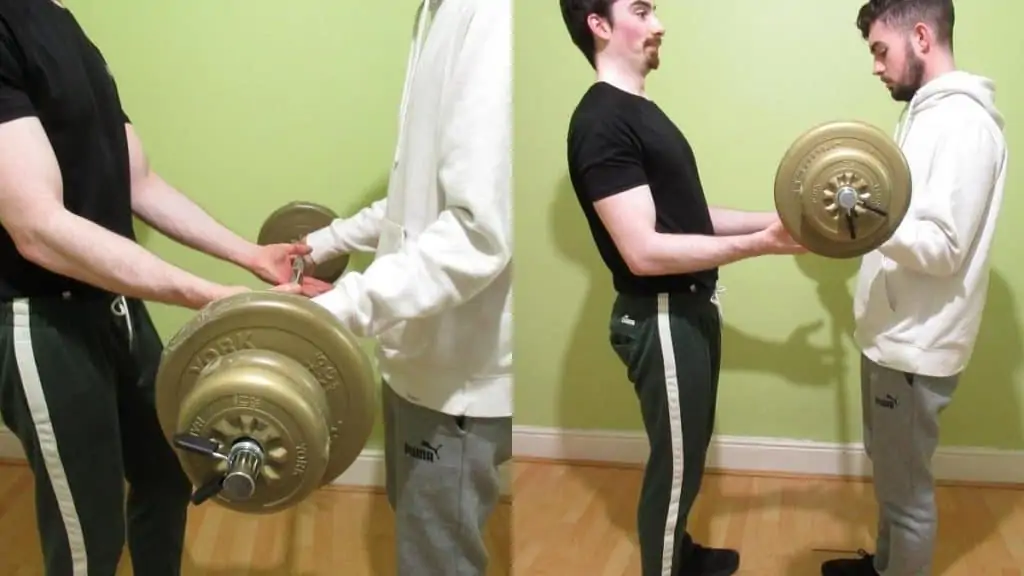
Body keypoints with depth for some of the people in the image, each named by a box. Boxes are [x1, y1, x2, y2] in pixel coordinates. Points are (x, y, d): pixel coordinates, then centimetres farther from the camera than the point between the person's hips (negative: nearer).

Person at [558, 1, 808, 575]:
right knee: (676, 461, 4)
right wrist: (760, 243, -26)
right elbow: (644, 250, -27)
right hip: (661, 318, -10)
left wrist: (771, 219, 7)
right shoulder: (601, 121, -21)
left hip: (691, 307, 10)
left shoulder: (640, 111, 12)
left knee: (690, 448, 23)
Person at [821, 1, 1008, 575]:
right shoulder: (930, 113, 12)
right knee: (889, 472, 24)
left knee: (907, 487, 4)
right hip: (894, 334, 10)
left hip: (916, 345, -10)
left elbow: (943, 246, -25)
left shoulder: (962, 122, -20)